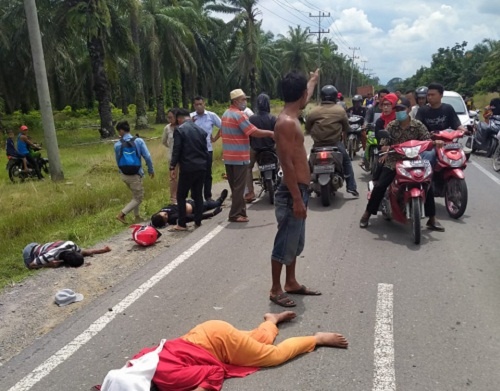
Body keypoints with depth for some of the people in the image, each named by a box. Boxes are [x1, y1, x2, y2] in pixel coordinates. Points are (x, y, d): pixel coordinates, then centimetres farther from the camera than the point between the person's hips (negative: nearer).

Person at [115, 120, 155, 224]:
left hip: (124, 175, 5)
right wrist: (151, 170, 2)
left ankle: (137, 216, 29)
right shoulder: (139, 141, -12)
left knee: (135, 195, 24)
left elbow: (118, 161, 5)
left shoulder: (117, 145, -5)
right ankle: (122, 214, -5)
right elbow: (147, 157, -13)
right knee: (138, 198, 7)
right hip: (135, 175, -5)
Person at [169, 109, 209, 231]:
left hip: (187, 168, -5)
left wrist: (172, 167, -6)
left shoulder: (179, 130, -7)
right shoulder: (201, 130, 11)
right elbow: (205, 149, 13)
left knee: (181, 196, 5)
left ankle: (182, 224, 5)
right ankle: (198, 222, 14)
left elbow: (176, 150, -11)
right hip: (201, 167, 6)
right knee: (198, 195, 12)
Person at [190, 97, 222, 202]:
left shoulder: (212, 115, -1)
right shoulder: (190, 116, 0)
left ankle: (208, 196, 18)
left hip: (207, 149, 0)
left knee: (207, 174, 8)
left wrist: (216, 138, 4)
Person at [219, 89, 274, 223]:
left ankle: (240, 211, 22)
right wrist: (270, 133, -9)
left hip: (228, 156, 9)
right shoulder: (239, 115, -14)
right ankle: (235, 215, 0)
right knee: (239, 187, -3)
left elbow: (222, 132, 19)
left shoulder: (225, 114, 14)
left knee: (234, 186, 13)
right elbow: (254, 132, -19)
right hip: (240, 157, -9)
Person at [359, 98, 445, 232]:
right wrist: (386, 150, -28)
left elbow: (427, 140, -5)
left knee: (428, 186, -9)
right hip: (393, 161, 0)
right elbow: (383, 144, -5)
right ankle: (367, 214, 2)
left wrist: (436, 142, -27)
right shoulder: (391, 125, -1)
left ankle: (432, 219, 7)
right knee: (379, 186, -15)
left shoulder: (418, 125, -2)